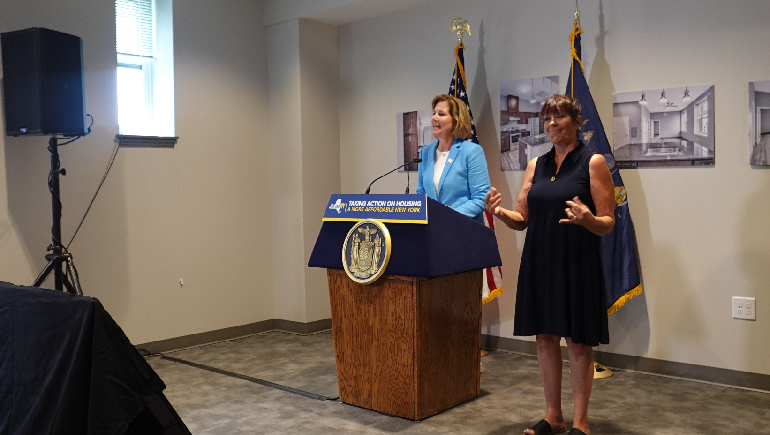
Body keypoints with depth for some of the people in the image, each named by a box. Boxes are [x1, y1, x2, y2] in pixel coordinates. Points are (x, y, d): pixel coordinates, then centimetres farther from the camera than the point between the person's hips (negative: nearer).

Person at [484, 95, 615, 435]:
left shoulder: (593, 162, -4)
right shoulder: (536, 165, 10)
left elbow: (608, 222, -7)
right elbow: (522, 219, 9)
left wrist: (588, 220, -29)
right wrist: (499, 212, -12)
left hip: (577, 264, -5)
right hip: (539, 263, 5)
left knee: (578, 342, 2)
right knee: (545, 337, 10)